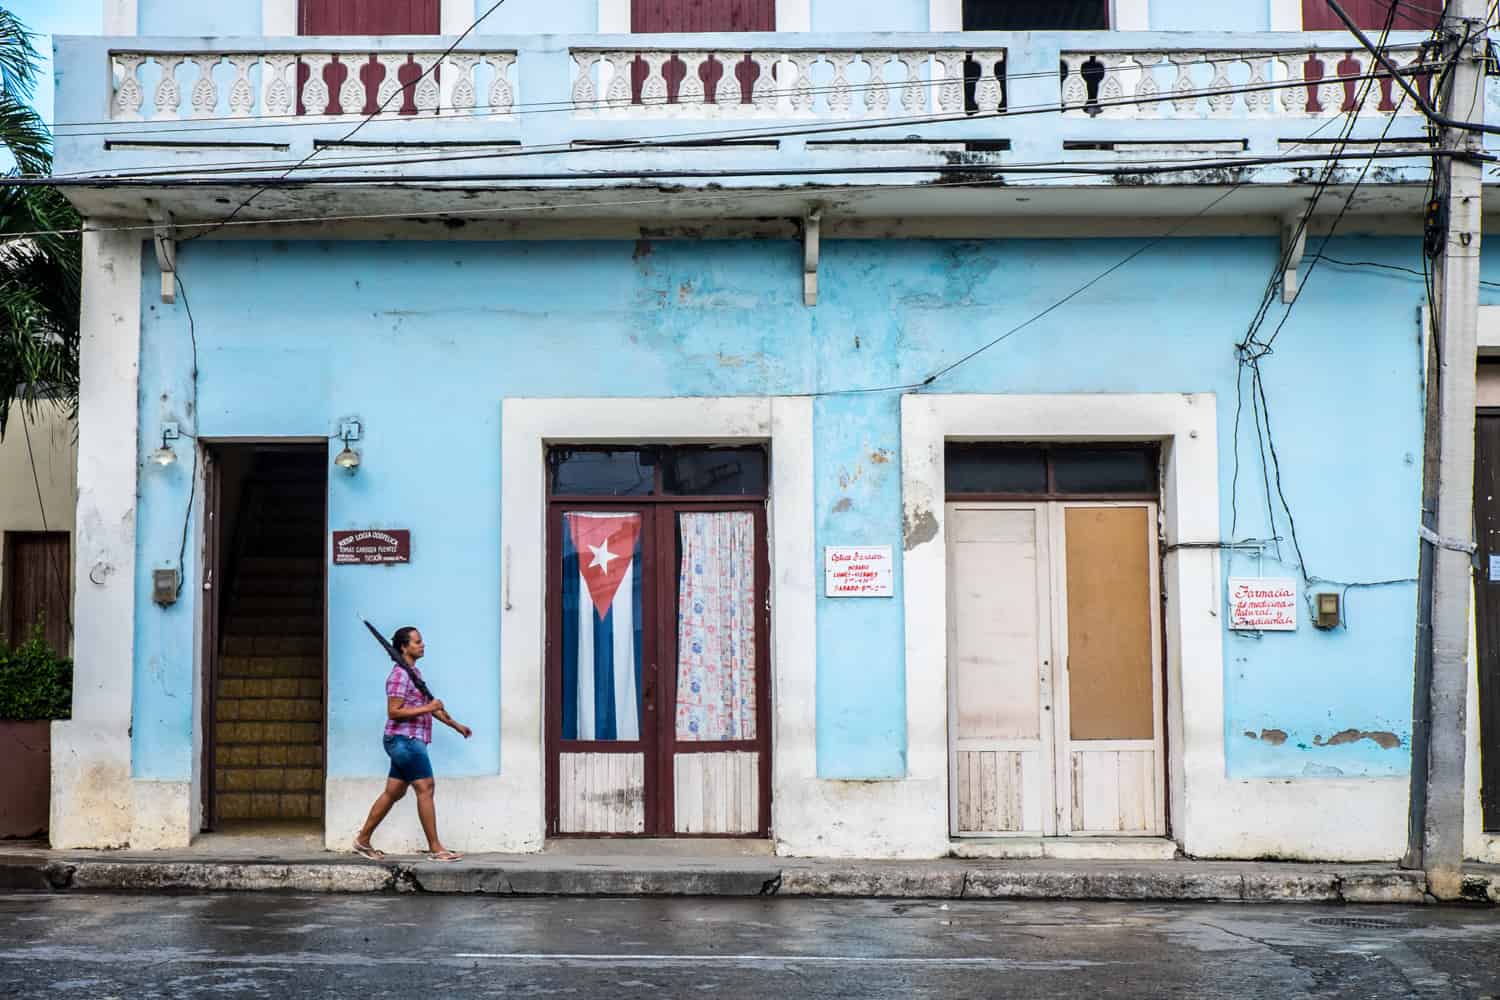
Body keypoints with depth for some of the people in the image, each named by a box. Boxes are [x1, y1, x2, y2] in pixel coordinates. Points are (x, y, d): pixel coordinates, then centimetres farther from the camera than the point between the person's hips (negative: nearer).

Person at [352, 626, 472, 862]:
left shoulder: (413, 673, 18)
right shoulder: (400, 675, -14)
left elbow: (430, 706, 25)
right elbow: (394, 712, -19)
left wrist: (455, 724, 24)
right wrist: (427, 708, -21)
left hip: (408, 742, 10)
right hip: (404, 740, -10)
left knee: (393, 792, 12)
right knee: (425, 789, -8)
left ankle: (363, 840, 19)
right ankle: (435, 848, -5)